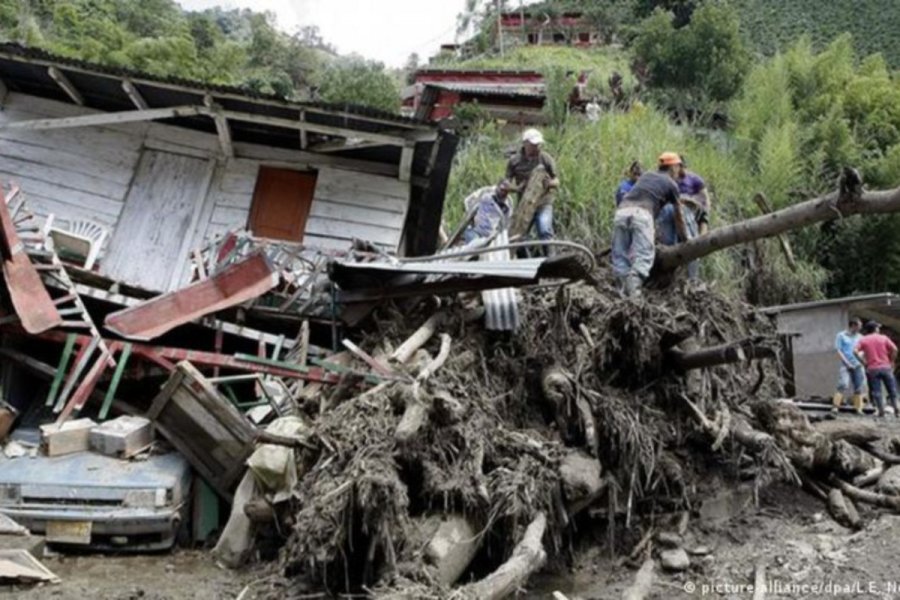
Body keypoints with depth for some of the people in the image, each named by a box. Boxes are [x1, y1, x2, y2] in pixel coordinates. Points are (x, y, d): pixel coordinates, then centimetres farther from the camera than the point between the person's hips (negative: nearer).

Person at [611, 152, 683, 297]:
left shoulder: (646, 175, 33)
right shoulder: (671, 184, 20)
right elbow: (678, 217, 28)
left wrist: (652, 229, 57)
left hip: (622, 211, 5)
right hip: (641, 214, -5)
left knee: (620, 256, 6)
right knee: (643, 256, -9)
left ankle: (623, 290, -6)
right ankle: (633, 287, -30)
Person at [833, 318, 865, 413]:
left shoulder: (859, 337, 14)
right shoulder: (841, 336, 3)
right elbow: (838, 351, -3)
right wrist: (847, 363, -11)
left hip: (857, 365, 5)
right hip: (845, 365, -5)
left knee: (858, 387, 2)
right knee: (843, 385, -18)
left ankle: (858, 408, 7)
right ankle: (835, 406, -19)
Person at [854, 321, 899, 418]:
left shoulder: (863, 340, 5)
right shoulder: (884, 338, 4)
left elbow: (855, 351, -10)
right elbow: (894, 349, -7)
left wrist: (863, 362, -2)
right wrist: (891, 362, 3)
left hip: (872, 369, 0)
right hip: (885, 367, 0)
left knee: (876, 391, 3)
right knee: (892, 389, 9)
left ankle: (881, 411, 1)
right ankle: (896, 411, 9)